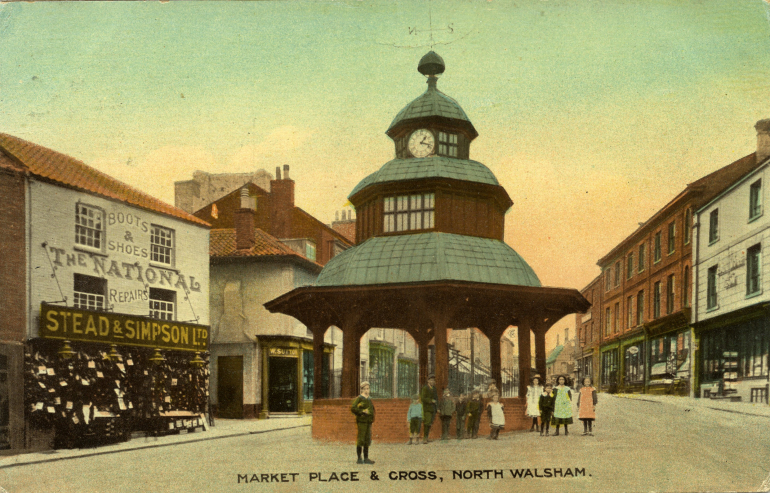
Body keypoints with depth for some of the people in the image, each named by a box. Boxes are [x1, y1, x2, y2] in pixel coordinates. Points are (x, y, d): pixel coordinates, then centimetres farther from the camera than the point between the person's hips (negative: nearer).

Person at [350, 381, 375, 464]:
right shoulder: (359, 398, -6)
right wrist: (362, 411, -18)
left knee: (367, 441, 8)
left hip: (369, 422, 7)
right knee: (361, 440, -6)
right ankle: (359, 458, -1)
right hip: (362, 422, -7)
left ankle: (366, 458, 13)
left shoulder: (369, 399, 16)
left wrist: (372, 418, 13)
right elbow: (352, 408, -15)